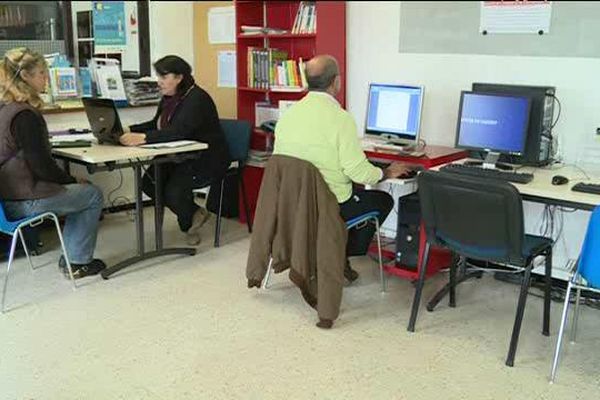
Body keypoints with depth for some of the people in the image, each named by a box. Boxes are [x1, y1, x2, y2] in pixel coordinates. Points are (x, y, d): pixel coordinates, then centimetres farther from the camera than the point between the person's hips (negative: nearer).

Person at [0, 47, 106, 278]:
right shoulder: (25, 116, -22)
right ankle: (77, 263, 14)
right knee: (93, 195, 8)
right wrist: (73, 181, -6)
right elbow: (41, 165, -21)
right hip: (25, 202, -9)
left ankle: (69, 258, 26)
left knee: (79, 191, 25)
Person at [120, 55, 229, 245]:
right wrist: (128, 131, -4)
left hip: (207, 160, -9)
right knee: (149, 182, -8)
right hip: (181, 158, 9)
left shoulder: (196, 98, -20)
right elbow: (155, 125, 14)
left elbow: (179, 131, -34)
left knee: (173, 190, -26)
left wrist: (143, 138, -44)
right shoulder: (168, 98, 8)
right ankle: (194, 213, 10)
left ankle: (189, 221, 10)